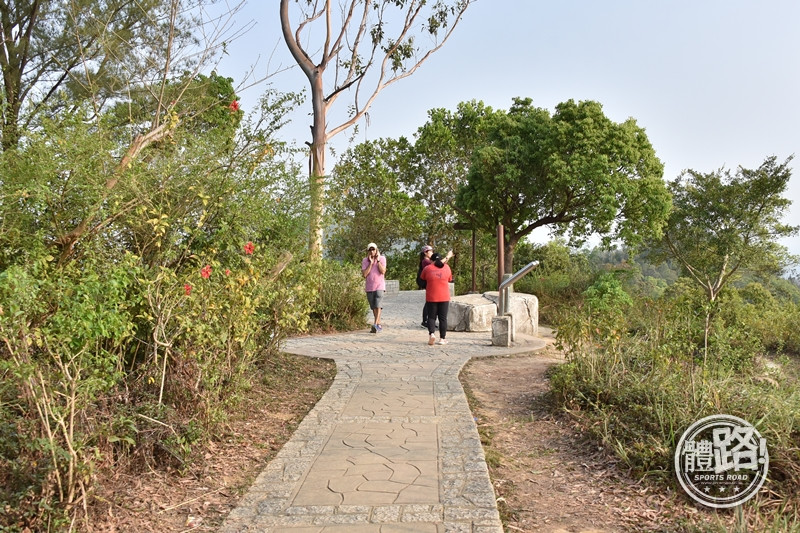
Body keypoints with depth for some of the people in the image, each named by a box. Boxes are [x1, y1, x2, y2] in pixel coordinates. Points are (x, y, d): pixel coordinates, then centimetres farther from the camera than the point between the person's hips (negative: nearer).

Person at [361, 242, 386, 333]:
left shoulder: (382, 258, 0)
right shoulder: (365, 260, 2)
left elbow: (383, 271, -12)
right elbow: (364, 274, -10)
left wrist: (378, 260, -14)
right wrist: (371, 263, -12)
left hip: (379, 286, -3)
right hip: (369, 287, 3)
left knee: (377, 305, -19)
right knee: (373, 307, 9)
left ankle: (375, 324, -26)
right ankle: (379, 326, 18)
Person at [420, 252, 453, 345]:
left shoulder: (427, 268, 0)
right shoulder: (446, 267, 3)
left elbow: (422, 279, 13)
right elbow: (449, 279, 14)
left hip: (431, 298, -1)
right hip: (444, 298, 1)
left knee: (431, 317, 7)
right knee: (443, 318, 7)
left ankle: (431, 333, -15)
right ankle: (442, 338, 8)